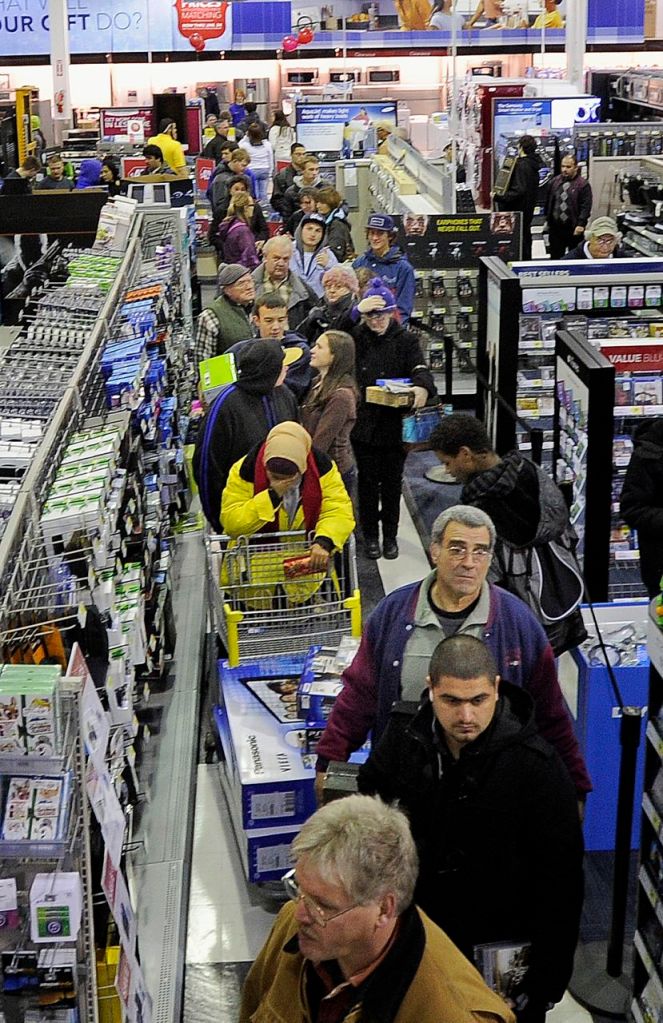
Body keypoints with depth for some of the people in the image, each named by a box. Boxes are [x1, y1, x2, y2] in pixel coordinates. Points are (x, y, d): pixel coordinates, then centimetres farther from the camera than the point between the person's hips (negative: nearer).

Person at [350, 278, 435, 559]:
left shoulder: (405, 340, -2)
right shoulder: (356, 336, 1)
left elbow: (419, 368, -16)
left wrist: (423, 387, -39)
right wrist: (356, 311, -24)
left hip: (395, 424, 0)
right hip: (363, 423, 0)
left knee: (392, 481, 11)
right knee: (367, 480, 8)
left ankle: (390, 535, 24)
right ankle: (370, 534, 22)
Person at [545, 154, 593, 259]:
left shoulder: (583, 184, -7)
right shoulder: (555, 181, 9)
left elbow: (586, 207, -12)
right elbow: (549, 202, 16)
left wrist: (581, 224, -19)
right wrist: (547, 219, 15)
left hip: (573, 229, -4)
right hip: (555, 226, 5)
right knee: (555, 256, 7)